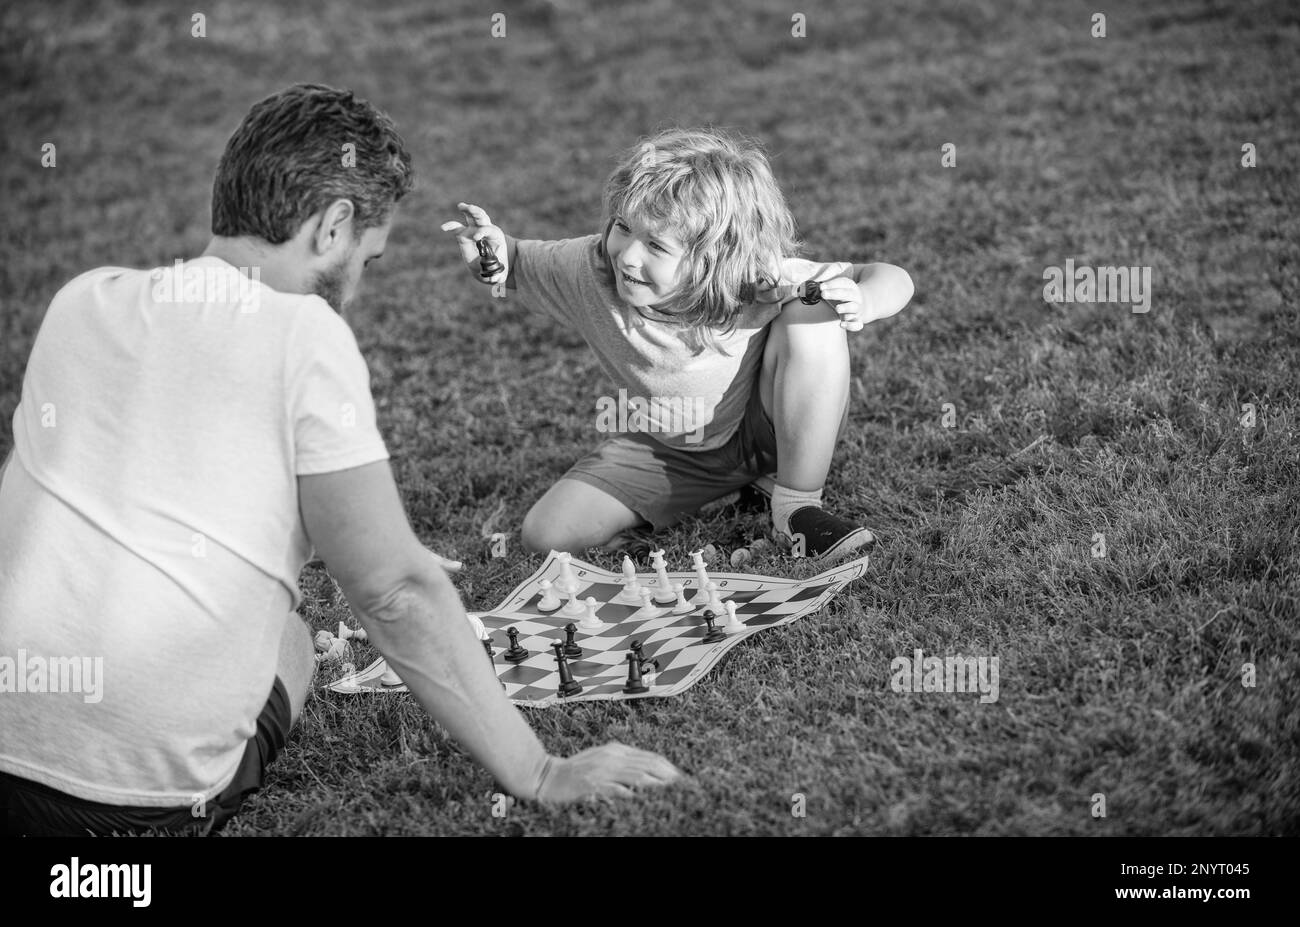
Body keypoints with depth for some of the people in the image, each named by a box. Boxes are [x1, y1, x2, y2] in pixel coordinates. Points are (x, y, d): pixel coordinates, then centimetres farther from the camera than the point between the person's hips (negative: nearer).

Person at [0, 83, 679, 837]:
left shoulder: (82, 301, 10)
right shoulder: (304, 333, -8)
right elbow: (394, 591, -10)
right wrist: (539, 776, -3)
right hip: (145, 793, -4)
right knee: (289, 642, 26)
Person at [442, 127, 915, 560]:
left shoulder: (760, 280, -32)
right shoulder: (589, 270, -25)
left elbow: (893, 279, -25)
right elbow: (515, 265, -4)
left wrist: (860, 301, -48)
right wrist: (493, 252, -28)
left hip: (767, 429, -2)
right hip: (669, 449, 2)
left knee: (812, 316, -33)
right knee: (546, 534, -15)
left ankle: (797, 508, -16)